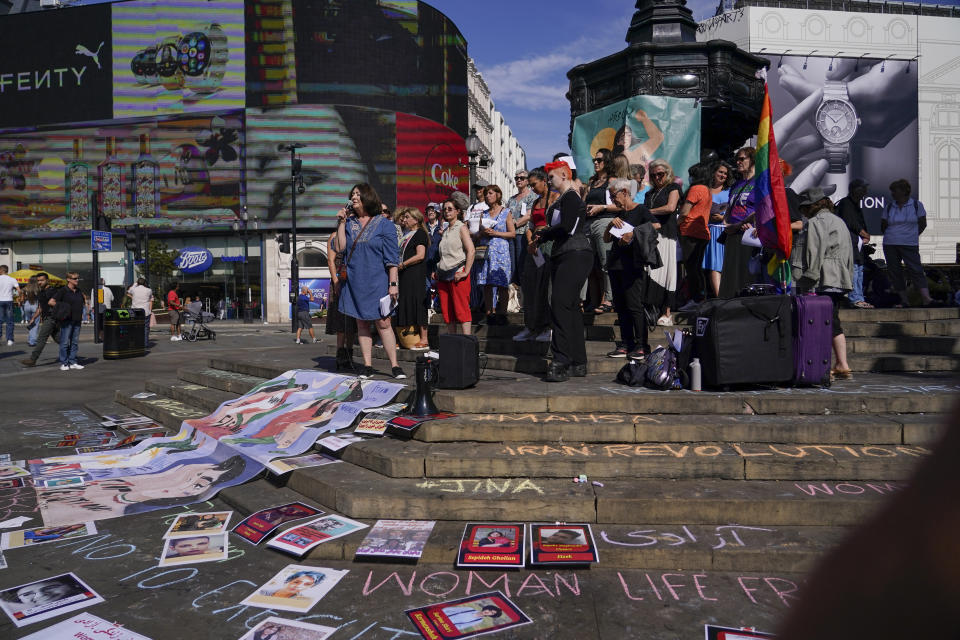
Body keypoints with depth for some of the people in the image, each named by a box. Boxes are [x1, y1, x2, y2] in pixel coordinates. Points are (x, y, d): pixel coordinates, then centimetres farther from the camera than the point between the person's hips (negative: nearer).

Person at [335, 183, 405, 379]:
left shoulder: (383, 224, -1)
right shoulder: (349, 222, 12)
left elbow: (392, 257, -4)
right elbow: (341, 248, 2)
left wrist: (393, 284, -10)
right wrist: (341, 223, -1)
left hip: (377, 281, -4)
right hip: (354, 281, 4)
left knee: (383, 323, -6)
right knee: (361, 323, 6)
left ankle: (394, 366, -1)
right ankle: (367, 367, 12)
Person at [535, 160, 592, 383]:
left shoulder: (571, 198, -8)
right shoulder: (562, 199, 22)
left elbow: (566, 227, -21)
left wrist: (543, 233, -6)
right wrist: (543, 236, 2)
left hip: (575, 256, -10)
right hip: (563, 256, 10)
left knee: (560, 303, -18)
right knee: (570, 307, 9)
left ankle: (562, 362, -21)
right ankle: (578, 363, 14)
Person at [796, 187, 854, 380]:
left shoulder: (815, 223, -6)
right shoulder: (839, 221, 21)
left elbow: (814, 256, -14)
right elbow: (849, 254, 23)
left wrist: (806, 282, -14)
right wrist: (848, 280, 24)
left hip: (824, 281, -9)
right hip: (841, 280, 9)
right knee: (833, 323, 14)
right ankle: (842, 366, 14)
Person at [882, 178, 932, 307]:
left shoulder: (916, 204, 3)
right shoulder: (889, 207, 8)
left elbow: (923, 224, 8)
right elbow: (883, 226, 15)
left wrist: (912, 235, 7)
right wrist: (891, 236, 11)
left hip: (910, 245, -3)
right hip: (890, 245, 3)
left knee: (915, 270, -12)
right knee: (895, 272, 1)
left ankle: (926, 298, -17)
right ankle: (904, 301, 6)